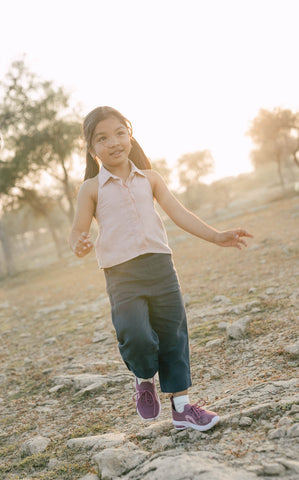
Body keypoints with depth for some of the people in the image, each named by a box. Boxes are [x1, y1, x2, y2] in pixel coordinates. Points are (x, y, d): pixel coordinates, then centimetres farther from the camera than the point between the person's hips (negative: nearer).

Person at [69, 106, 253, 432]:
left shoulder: (148, 178, 10)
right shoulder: (92, 188, 3)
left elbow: (178, 213, 7)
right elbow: (78, 231, 1)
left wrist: (216, 236, -1)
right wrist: (79, 246, -24)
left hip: (160, 266, 3)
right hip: (122, 275, -3)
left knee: (173, 336, 6)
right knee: (136, 337, -19)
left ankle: (182, 406, 20)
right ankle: (145, 380, 15)